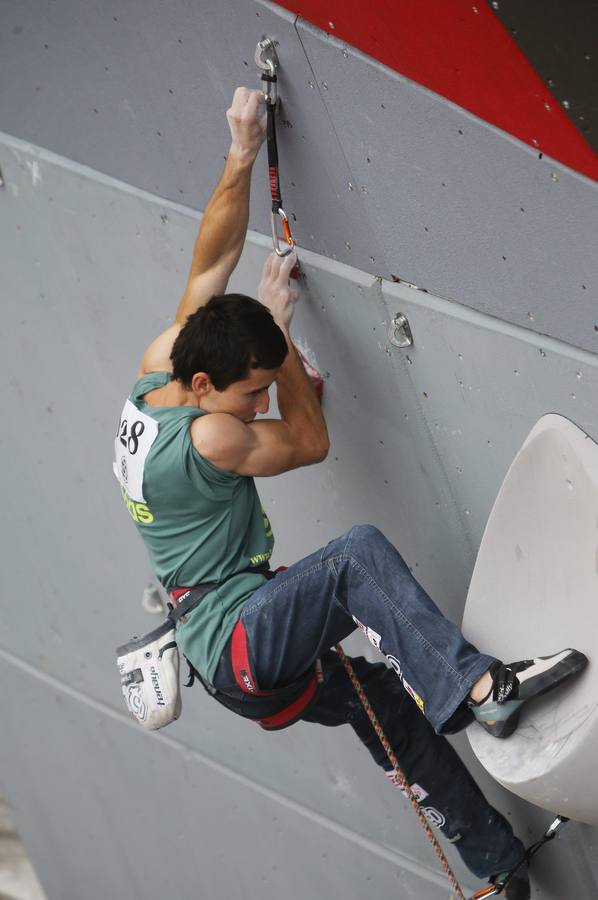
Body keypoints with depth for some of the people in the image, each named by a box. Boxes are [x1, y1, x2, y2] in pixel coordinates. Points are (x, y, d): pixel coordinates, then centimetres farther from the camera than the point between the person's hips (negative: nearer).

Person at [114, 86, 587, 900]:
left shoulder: (154, 372, 1)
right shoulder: (209, 437, -23)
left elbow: (210, 264, 5)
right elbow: (310, 441, -5)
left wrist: (242, 157, 0)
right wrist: (278, 326, 1)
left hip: (236, 662, 10)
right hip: (237, 637, -10)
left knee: (389, 699, 11)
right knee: (359, 552, -28)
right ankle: (477, 686, -36)